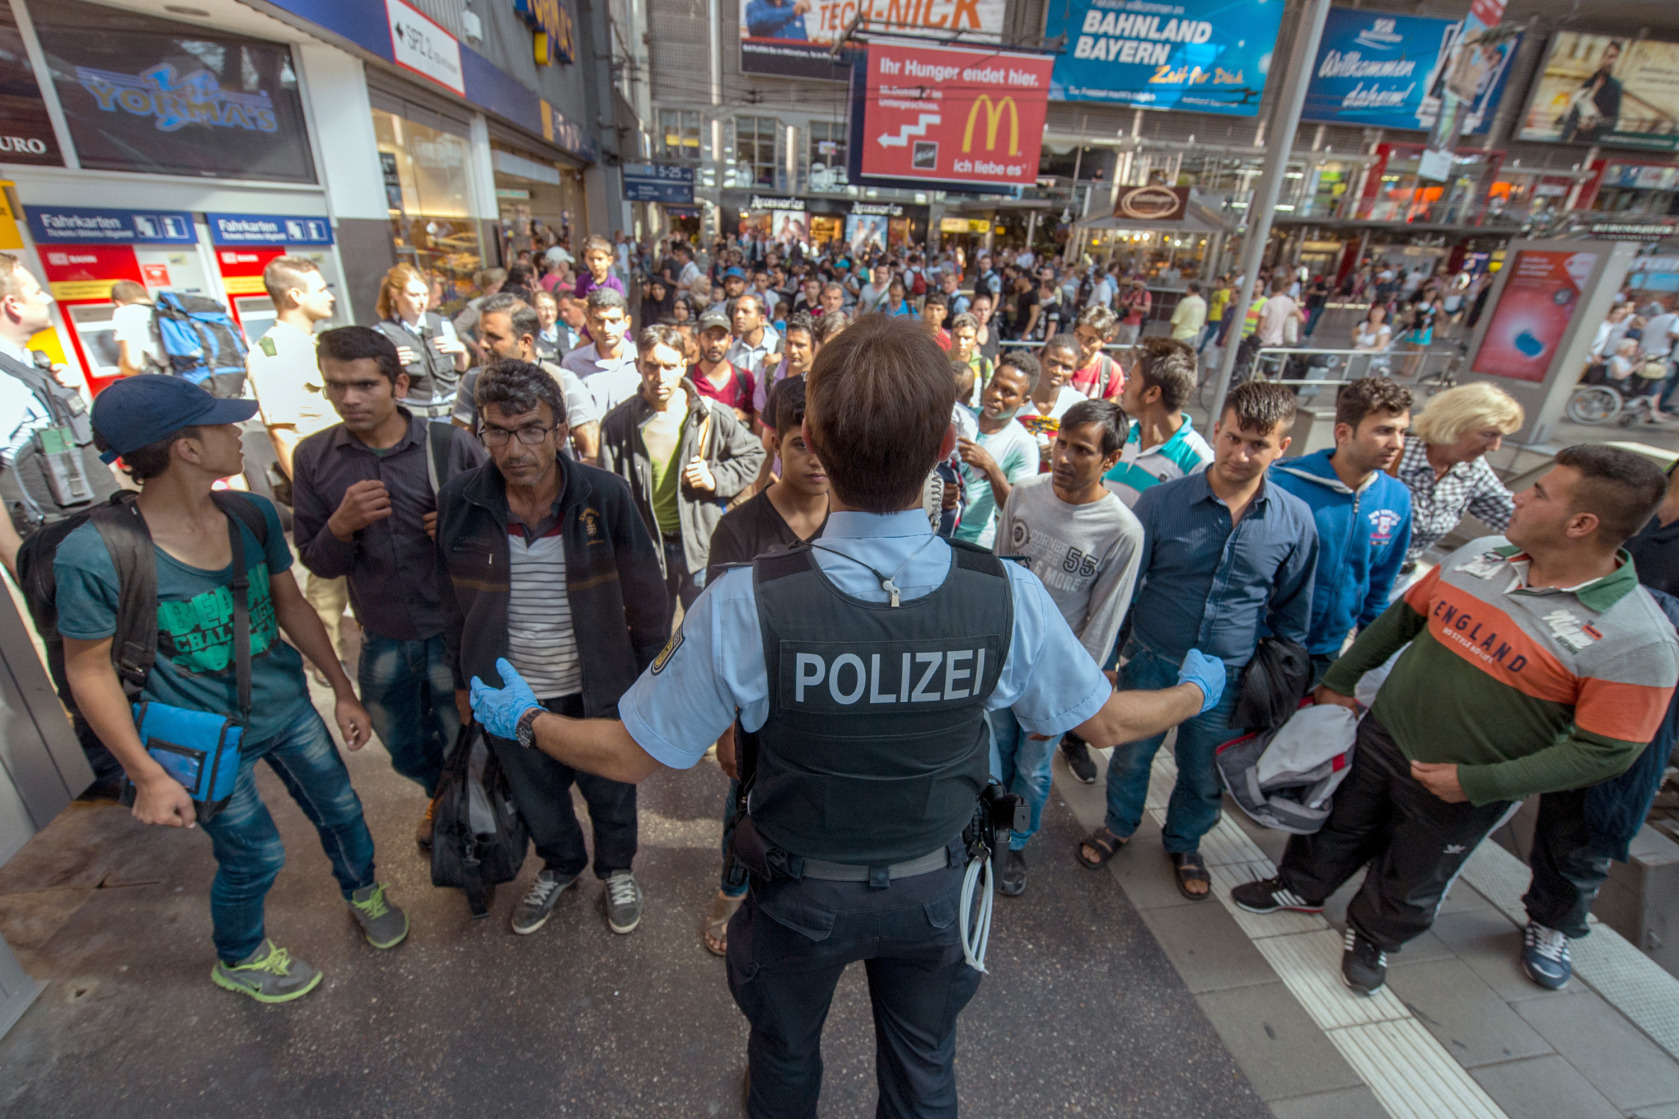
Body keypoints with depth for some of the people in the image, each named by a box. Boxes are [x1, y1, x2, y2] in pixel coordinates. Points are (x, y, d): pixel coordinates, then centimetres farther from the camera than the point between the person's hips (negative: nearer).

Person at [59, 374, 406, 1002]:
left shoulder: (253, 515, -9)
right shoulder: (92, 556, -24)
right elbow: (89, 669, -13)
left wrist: (343, 689, 5)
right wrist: (148, 776, -12)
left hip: (289, 709, 4)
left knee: (340, 811, 19)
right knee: (253, 858, 14)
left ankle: (363, 890, 51)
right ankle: (237, 960, 47)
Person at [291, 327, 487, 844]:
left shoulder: (452, 445, -13)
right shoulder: (314, 457, -5)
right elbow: (318, 563, -1)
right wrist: (342, 525, -22)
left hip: (455, 632, -3)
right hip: (383, 639, 3)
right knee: (406, 751, 24)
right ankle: (439, 793, 57)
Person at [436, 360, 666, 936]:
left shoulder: (604, 494, -18)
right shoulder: (458, 499, -11)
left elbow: (644, 595, -8)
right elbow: (455, 600, 3)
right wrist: (463, 681, 10)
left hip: (597, 688, -2)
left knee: (610, 791, 19)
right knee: (535, 794, 25)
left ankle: (617, 869, 50)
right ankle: (560, 865, 56)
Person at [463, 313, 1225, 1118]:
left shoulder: (744, 606, -33)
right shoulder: (1009, 596, -26)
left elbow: (633, 755, -18)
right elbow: (1104, 721, -8)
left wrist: (524, 720, 2)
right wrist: (1195, 693, 14)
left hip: (802, 895, -1)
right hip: (931, 891, 2)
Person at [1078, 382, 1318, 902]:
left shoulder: (1296, 521, -7)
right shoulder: (1161, 501, -13)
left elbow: (1292, 608, 6)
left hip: (1230, 678, 1)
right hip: (1151, 662, -1)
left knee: (1205, 779, 21)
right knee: (1131, 757, 19)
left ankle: (1184, 842, 50)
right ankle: (1119, 825, 48)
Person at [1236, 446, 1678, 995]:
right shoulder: (1481, 554, -8)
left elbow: (1607, 749, -19)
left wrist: (1475, 782, -22)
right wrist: (1340, 681, 7)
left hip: (1462, 794, -3)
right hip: (1381, 737, 4)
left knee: (1411, 882, 21)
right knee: (1338, 826, 23)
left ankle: (1372, 936, 50)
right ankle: (1301, 887, 50)